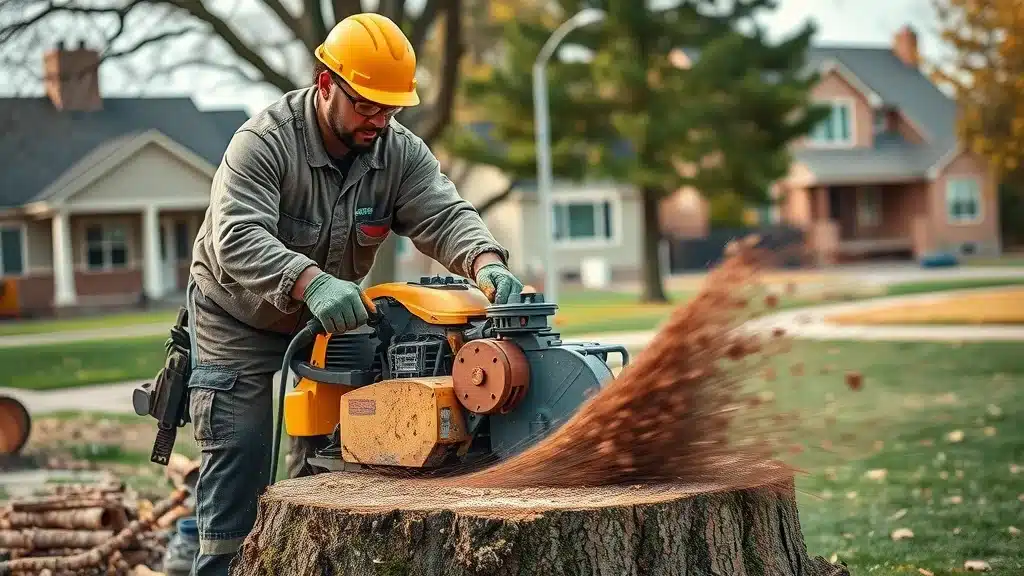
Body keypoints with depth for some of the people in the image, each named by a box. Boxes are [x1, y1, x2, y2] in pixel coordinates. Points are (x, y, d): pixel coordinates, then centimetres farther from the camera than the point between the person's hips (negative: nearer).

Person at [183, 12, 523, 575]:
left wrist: (487, 265, -50)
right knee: (239, 450, -6)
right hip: (240, 317, -4)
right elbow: (238, 240, -42)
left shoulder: (400, 153, -15)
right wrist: (313, 282, -58)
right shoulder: (263, 142, -29)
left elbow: (446, 217, -27)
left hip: (329, 316, 4)